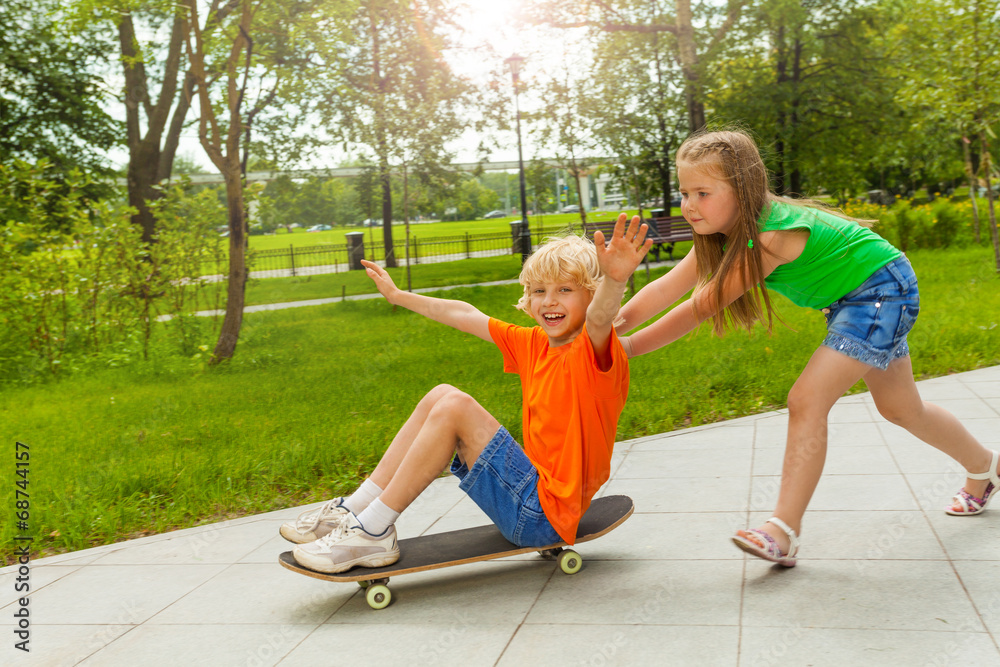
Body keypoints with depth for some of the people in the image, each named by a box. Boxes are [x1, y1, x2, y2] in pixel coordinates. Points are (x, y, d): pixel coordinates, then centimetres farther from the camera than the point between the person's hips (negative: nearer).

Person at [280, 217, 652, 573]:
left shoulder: (593, 353, -13)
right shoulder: (534, 344, 10)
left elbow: (600, 317, -38)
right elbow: (466, 316, 21)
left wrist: (616, 279, -60)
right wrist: (399, 296, 31)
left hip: (545, 515, -8)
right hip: (529, 501, 9)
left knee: (454, 408, -20)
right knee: (441, 396, 3)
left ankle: (374, 532, -12)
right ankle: (356, 510, 2)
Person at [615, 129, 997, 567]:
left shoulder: (770, 237, -33)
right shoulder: (730, 230, -8)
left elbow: (699, 309, -31)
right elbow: (667, 287, -15)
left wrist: (626, 347, -27)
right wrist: (610, 327, -28)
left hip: (883, 288, -10)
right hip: (848, 299, 10)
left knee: (806, 402, -21)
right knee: (900, 410, 24)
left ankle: (784, 532, -17)